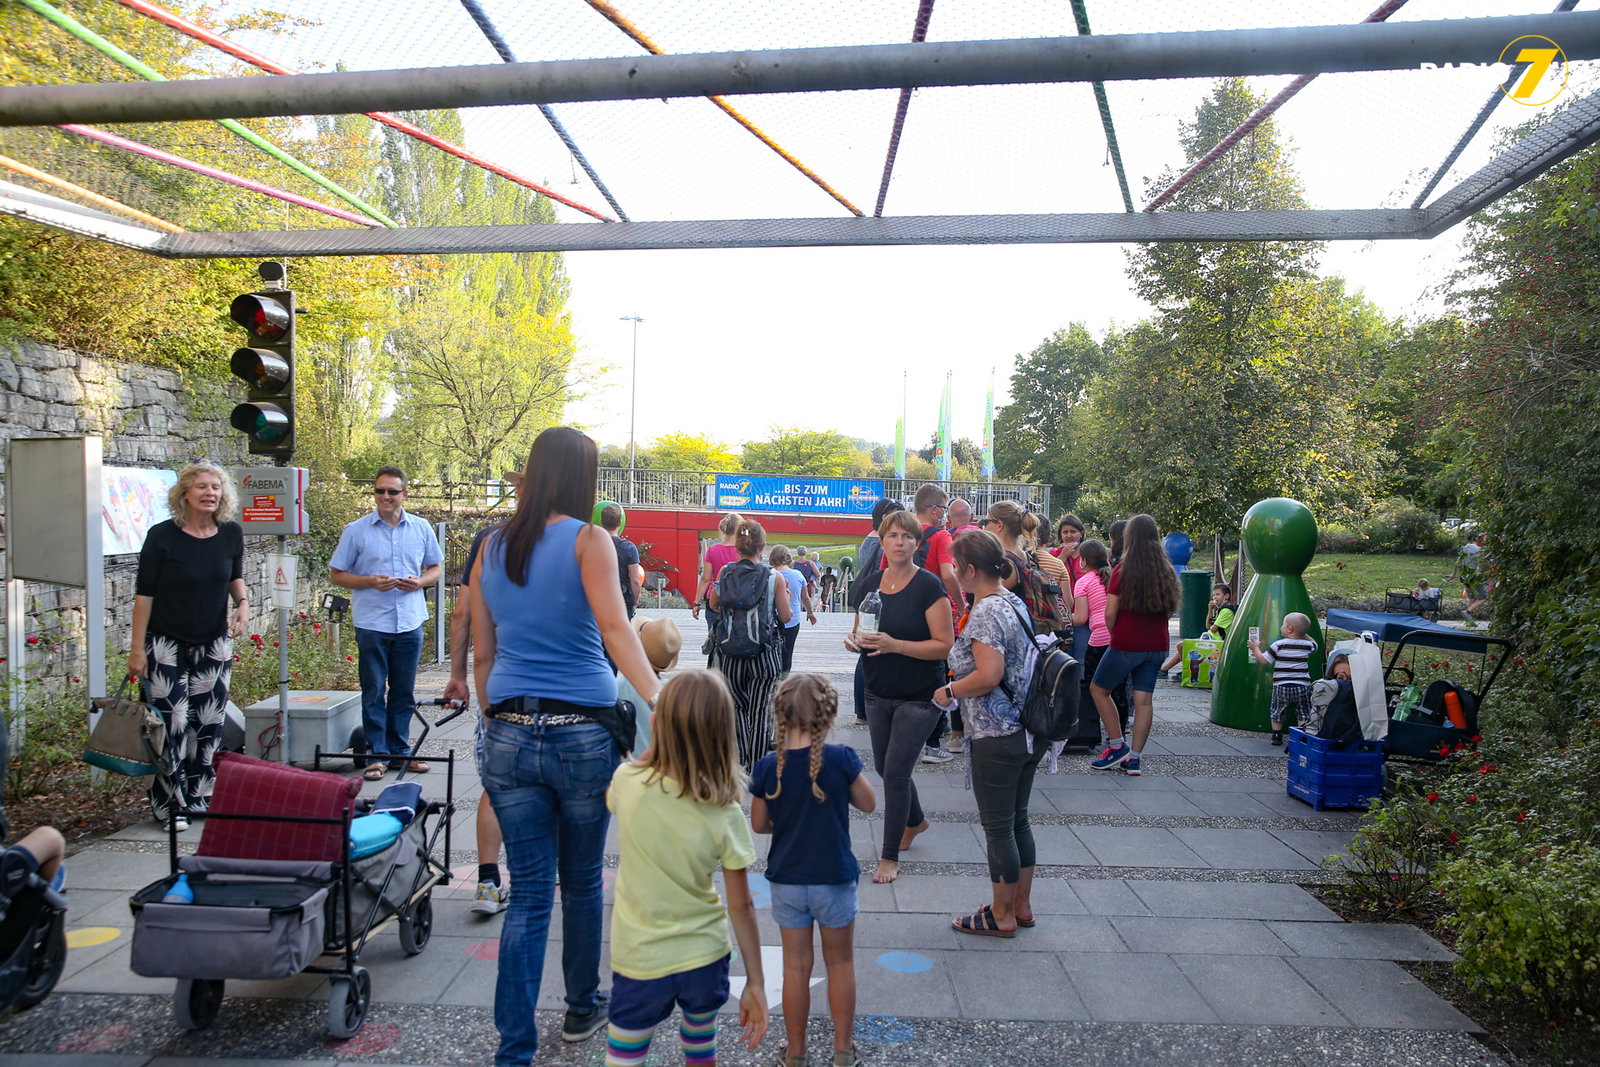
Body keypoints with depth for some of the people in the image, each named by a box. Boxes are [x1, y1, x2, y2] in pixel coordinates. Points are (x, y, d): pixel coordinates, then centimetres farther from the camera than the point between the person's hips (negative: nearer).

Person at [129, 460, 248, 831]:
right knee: (172, 722, -4)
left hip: (214, 643, 4)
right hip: (167, 644, -4)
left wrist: (243, 602, -5)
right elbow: (144, 593, -8)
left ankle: (201, 797, 20)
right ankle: (171, 805, 9)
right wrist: (137, 648, -9)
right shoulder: (162, 536, -11)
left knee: (209, 722, 7)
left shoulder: (231, 534, -1)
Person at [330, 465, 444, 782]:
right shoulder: (356, 530, 0)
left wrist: (420, 581, -7)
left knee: (404, 692, 11)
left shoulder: (421, 529, 6)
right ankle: (377, 754, 13)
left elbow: (436, 567, 15)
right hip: (372, 623, -2)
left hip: (410, 623, 2)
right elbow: (336, 574, 2)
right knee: (374, 692, 3)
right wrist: (371, 582, -14)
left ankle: (400, 750, 22)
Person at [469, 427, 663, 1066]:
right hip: (584, 733, -3)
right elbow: (615, 629, -21)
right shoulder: (587, 539, -6)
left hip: (509, 735, 3)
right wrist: (659, 703, -29)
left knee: (530, 891, 9)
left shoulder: (491, 548, 9)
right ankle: (582, 1008, 35)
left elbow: (482, 657, 13)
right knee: (582, 881, 16)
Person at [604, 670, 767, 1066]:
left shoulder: (628, 781, -18)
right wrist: (755, 982, 1)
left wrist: (653, 751, 4)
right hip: (705, 958, 1)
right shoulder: (725, 815, -17)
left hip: (639, 962, -1)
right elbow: (741, 906, -10)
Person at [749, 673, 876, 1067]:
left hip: (786, 881, 1)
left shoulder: (767, 767, -11)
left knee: (796, 967, 14)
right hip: (834, 879, -1)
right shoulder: (841, 758, -17)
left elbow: (759, 825, 0)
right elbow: (869, 804, -2)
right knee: (840, 963, 17)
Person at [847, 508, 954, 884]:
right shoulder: (872, 582, 3)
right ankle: (915, 820, 46)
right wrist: (854, 640, -11)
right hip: (878, 694, 6)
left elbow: (944, 645, -18)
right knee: (885, 767, 17)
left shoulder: (928, 586, -14)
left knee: (896, 771, -6)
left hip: (919, 697, -6)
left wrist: (894, 645, -27)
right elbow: (860, 634, 13)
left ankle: (890, 857, 11)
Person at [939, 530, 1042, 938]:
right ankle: (1022, 905, 31)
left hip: (996, 737, -9)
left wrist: (950, 691, -13)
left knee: (998, 827, 4)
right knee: (1018, 820, 19)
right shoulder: (1015, 602, 10)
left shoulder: (985, 611, -19)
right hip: (1027, 732, 9)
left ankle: (1002, 915, 18)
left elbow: (989, 675, -28)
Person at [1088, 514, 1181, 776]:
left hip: (1127, 644, -5)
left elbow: (1110, 613, -11)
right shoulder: (1166, 571, 4)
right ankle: (1134, 757, 8)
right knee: (1144, 699, 6)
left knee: (1098, 689, 12)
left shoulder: (1123, 570, -12)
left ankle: (1118, 746, 12)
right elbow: (1170, 610, 12)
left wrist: (1113, 636, 5)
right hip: (1157, 645, 5)